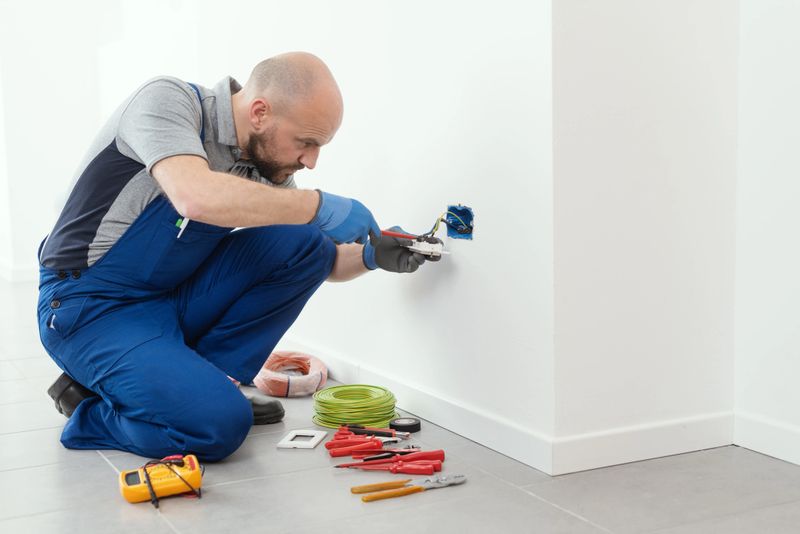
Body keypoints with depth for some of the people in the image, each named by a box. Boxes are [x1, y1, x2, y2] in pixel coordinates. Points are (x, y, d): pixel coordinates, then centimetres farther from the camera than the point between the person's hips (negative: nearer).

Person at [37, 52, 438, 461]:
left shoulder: (266, 168, 0)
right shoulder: (166, 101, -19)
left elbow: (319, 262, 10)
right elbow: (197, 198, -39)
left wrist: (371, 256, -12)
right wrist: (319, 205, -31)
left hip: (175, 298, 7)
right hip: (91, 306, -7)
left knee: (304, 243, -8)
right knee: (220, 423, -26)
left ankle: (200, 380, -1)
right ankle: (89, 409, 1)